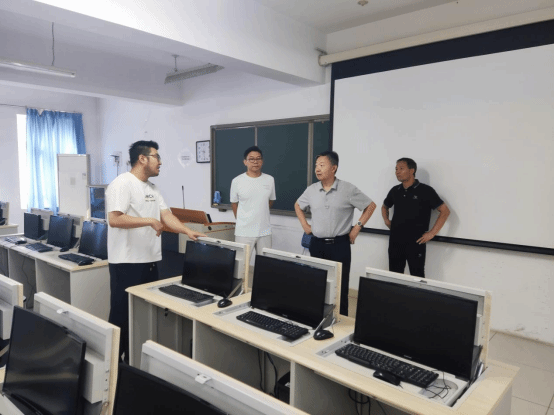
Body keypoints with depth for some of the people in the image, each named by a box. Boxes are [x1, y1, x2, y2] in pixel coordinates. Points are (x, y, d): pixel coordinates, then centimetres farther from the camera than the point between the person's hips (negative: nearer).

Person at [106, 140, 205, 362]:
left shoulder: (152, 188, 13)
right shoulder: (122, 184, -13)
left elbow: (167, 215, 8)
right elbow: (114, 219, -23)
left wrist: (188, 232, -6)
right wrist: (150, 221, -21)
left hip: (150, 260, 9)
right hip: (127, 262, -9)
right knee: (123, 314, 4)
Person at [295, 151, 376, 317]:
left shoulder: (348, 189, -8)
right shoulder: (311, 190, 3)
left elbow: (370, 206, 2)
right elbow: (298, 206, 22)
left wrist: (358, 227, -4)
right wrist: (305, 225, 11)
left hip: (340, 245, -3)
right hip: (317, 244, 4)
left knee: (340, 286, 3)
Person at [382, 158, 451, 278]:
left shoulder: (425, 190, -6)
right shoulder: (395, 191, 9)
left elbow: (445, 211, -4)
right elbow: (385, 206, 29)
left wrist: (432, 233, -8)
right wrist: (386, 220, 11)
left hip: (416, 242, -5)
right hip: (395, 241, 5)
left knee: (417, 277, 2)